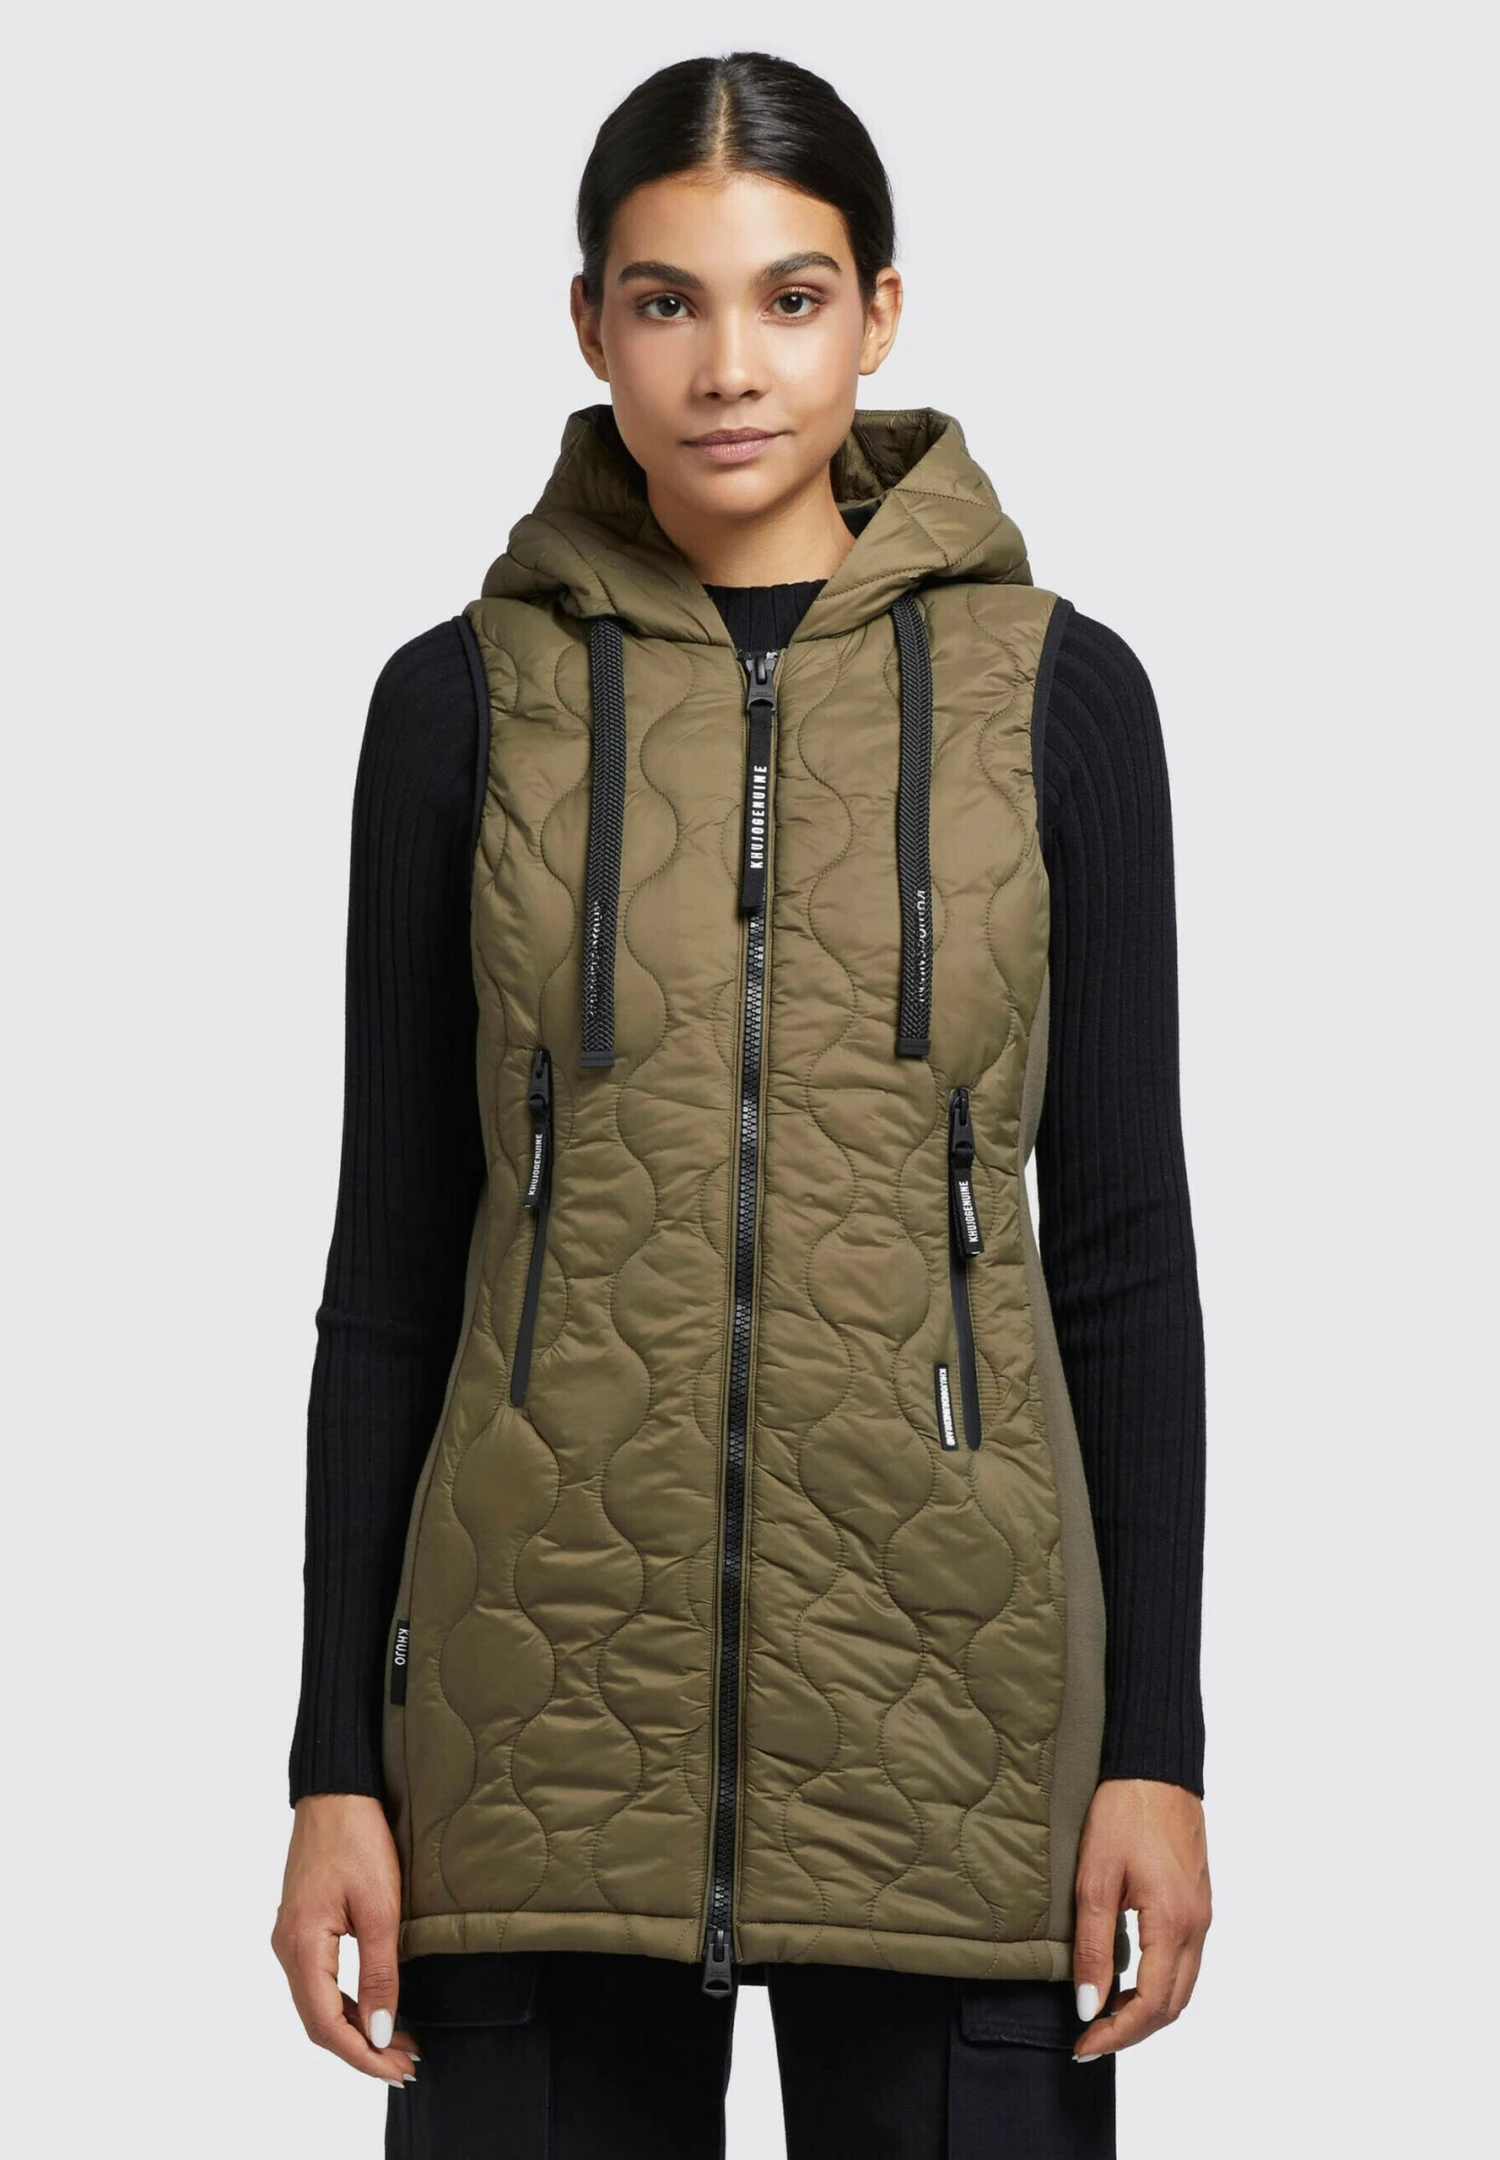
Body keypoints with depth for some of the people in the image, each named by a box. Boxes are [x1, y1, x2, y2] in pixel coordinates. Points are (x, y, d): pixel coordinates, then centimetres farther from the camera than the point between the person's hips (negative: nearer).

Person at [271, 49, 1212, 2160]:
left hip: (945, 1682, 0)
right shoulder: (466, 701, 3)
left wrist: (1160, 1741, -2)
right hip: (549, 1711, 0)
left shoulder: (1053, 692, 2)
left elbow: (1123, 1246, 3)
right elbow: (392, 1264, 5)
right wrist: (335, 1763, 1)